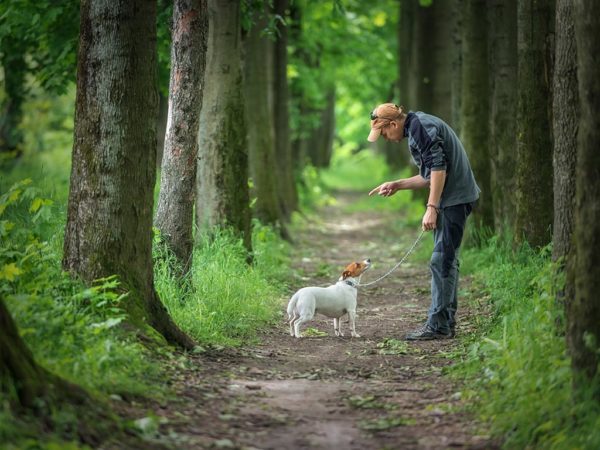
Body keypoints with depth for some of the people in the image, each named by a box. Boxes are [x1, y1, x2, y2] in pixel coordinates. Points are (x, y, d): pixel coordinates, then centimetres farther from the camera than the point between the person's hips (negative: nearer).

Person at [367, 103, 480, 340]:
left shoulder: (420, 127, -12)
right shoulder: (417, 128, 20)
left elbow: (439, 168, -20)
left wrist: (432, 208, -20)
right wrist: (397, 185, 20)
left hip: (453, 198, -11)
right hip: (455, 198, 11)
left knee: (442, 260, -10)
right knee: (447, 260, 12)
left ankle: (438, 325, -9)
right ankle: (446, 323, 16)